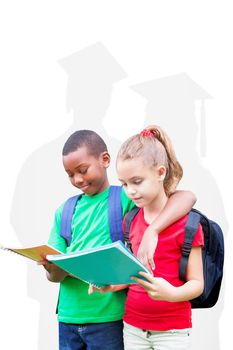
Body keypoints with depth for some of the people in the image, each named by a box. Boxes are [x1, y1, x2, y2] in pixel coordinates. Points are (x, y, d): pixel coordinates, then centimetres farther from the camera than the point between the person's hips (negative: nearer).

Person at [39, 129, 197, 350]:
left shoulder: (127, 198, -4)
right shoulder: (64, 211, 7)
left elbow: (187, 197, -18)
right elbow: (54, 276, 7)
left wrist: (151, 231, -32)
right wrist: (53, 268, -17)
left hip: (108, 318, -4)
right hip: (68, 317, 4)